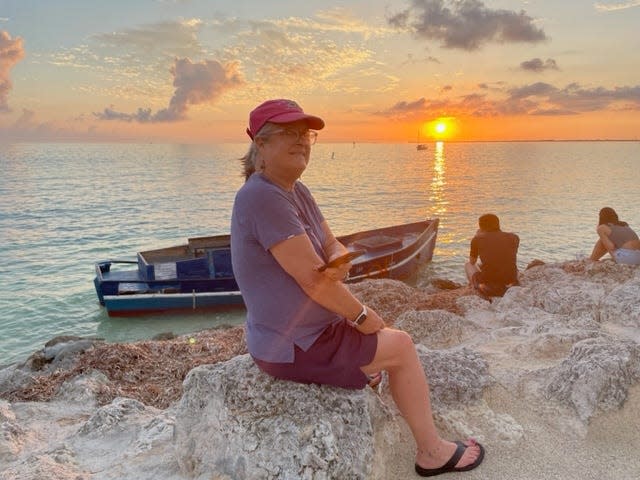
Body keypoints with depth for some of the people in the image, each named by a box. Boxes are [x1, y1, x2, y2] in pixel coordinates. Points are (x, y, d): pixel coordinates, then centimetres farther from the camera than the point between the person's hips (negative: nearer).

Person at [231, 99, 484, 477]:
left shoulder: (296, 190, 5)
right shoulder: (263, 197, -27)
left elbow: (334, 248, 6)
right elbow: (312, 279, -28)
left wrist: (339, 262, -19)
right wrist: (362, 314, -12)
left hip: (290, 333, 10)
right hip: (297, 347, -10)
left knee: (387, 334, 27)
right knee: (402, 347, 2)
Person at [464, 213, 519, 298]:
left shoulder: (477, 239, -1)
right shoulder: (514, 237, 6)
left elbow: (472, 262, 18)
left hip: (487, 287, -3)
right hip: (509, 286, 3)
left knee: (468, 265, 28)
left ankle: (485, 296, 13)